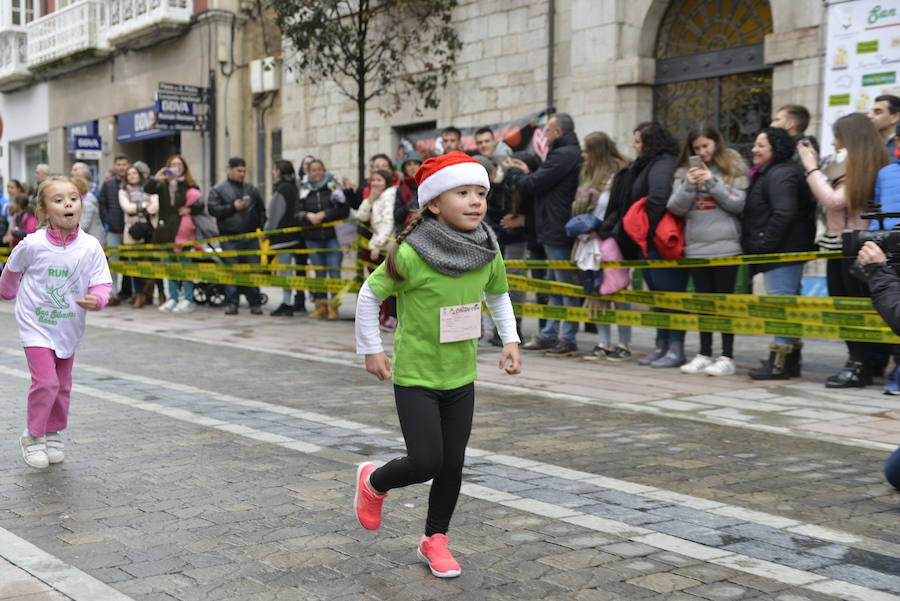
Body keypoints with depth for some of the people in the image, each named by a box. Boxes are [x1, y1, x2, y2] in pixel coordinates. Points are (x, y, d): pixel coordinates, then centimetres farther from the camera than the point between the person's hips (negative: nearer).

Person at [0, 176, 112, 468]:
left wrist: (96, 299, -31)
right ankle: (33, 437, 6)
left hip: (69, 328, 3)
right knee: (46, 381, -13)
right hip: (36, 326, -3)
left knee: (63, 385, 14)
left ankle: (54, 434, 33)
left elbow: (102, 283, -9)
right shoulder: (32, 245, -16)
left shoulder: (90, 247, -13)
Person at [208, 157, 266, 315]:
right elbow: (213, 209, -6)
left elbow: (261, 210, 21)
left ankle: (255, 303, 8)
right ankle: (232, 303, 4)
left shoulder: (251, 189, 15)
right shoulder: (218, 189, 5)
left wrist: (261, 228, 8)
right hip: (230, 238, -3)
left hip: (251, 237, 3)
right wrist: (233, 207, -14)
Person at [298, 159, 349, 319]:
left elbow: (344, 210, -5)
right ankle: (321, 306, 15)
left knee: (334, 271, -5)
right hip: (313, 238, 3)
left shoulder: (333, 187, 2)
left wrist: (325, 214, -11)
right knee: (319, 273, 9)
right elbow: (298, 213, 8)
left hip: (332, 235, -3)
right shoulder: (305, 191, 11)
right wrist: (308, 215, -12)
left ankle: (334, 307, 0)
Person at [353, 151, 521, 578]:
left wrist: (509, 340, 5)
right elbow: (369, 295, -8)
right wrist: (371, 350, -5)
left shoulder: (488, 254, -5)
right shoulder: (410, 254, -21)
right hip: (414, 376, -5)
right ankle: (374, 482, 25)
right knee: (425, 462, -8)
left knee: (453, 464, 9)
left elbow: (498, 295, 15)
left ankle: (434, 540, 29)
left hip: (461, 376, 5)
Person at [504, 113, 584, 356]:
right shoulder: (574, 153, 18)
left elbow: (535, 184, -14)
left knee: (566, 285, -5)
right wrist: (526, 173, 18)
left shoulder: (563, 155, -15)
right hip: (558, 232, 11)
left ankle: (568, 339, -1)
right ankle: (549, 336, 20)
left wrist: (513, 172, 4)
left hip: (559, 232, -11)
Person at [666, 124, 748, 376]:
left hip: (725, 245, -3)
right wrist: (689, 185, -12)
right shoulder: (685, 170, 9)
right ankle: (704, 354, 16)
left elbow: (739, 203, -7)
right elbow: (676, 208, 3)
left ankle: (727, 357, 5)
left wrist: (711, 182, -13)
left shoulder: (733, 167, 2)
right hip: (695, 246, 3)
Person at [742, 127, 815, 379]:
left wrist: (764, 243, -20)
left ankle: (779, 363, -10)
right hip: (781, 252, 12)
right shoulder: (768, 173, 21)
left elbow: (784, 214, -24)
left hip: (782, 254, -12)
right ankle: (792, 359, 20)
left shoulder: (781, 174, -13)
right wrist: (753, 244, 17)